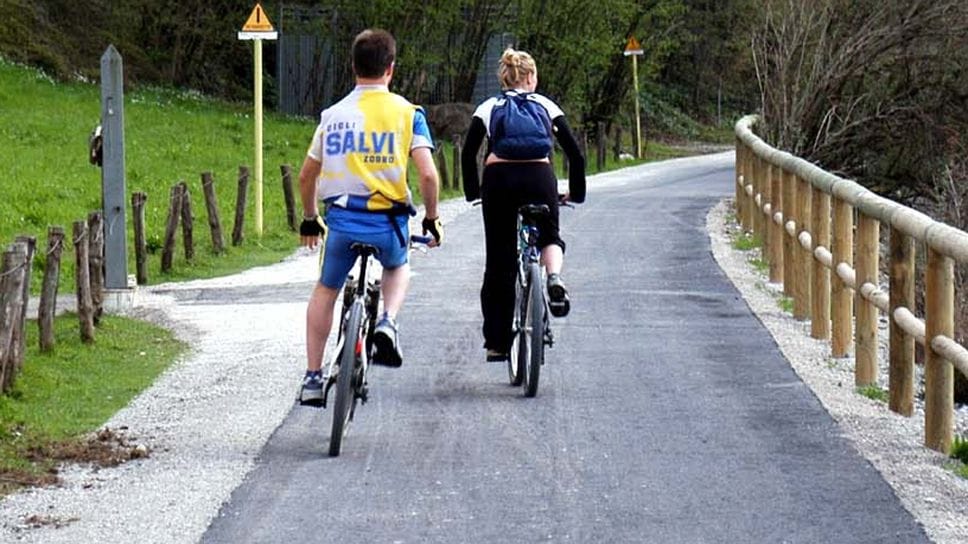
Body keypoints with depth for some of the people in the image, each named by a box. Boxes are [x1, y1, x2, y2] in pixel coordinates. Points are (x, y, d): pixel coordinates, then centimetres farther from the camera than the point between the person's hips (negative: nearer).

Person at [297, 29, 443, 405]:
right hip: (388, 223, -1)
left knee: (325, 291, 24)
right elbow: (427, 174, -10)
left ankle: (312, 377, 19)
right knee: (398, 268, 32)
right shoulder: (406, 113, -1)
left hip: (341, 219, 1)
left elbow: (306, 176, 14)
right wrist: (431, 219, 5)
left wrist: (310, 220, 29)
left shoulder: (333, 115, 8)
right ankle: (388, 323, 3)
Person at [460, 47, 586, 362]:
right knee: (549, 236, 26)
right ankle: (554, 278, -9)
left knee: (499, 263, 7)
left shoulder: (488, 108, 19)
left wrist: (472, 192, 21)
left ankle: (496, 343, 8)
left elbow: (468, 154, 10)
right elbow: (574, 153, 15)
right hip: (539, 177, 0)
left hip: (498, 178, 0)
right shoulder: (546, 105, 18)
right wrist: (576, 193, 25)